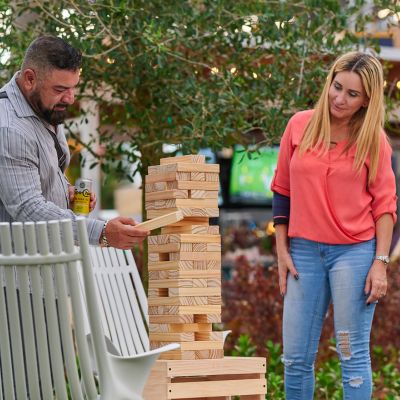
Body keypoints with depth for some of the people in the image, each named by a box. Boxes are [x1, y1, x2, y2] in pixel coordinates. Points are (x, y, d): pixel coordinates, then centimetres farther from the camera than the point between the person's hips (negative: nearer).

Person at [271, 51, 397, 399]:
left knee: (353, 357, 0)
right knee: (295, 359, 6)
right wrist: (282, 251, 6)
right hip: (304, 252, 3)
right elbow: (282, 191, 9)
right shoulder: (300, 126, 3)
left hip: (354, 253, -3)